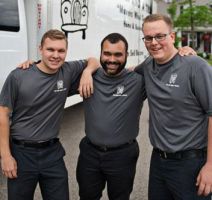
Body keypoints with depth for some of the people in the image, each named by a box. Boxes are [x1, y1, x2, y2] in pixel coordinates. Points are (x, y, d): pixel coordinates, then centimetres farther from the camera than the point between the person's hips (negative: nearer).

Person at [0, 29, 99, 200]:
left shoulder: (68, 71, -4)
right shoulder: (18, 76, -12)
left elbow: (93, 61, 14)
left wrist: (87, 72, -10)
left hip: (53, 152, 3)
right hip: (21, 153, -2)